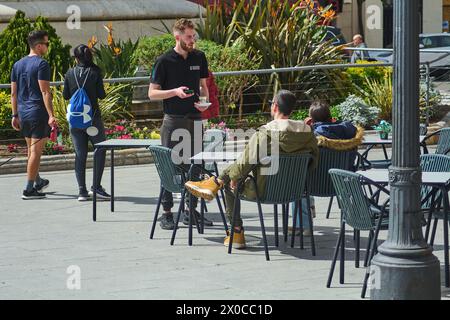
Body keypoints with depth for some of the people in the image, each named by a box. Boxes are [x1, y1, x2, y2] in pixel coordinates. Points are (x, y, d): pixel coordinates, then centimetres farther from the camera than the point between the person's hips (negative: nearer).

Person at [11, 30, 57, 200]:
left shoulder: (17, 65, 11)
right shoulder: (41, 64, -12)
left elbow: (13, 93, 13)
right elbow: (45, 92, -18)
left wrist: (15, 115, 18)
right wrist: (51, 115, -20)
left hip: (23, 113, 8)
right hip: (39, 112, -8)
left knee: (31, 150, 20)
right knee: (36, 151, -4)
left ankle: (38, 182, 35)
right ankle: (29, 189, -4)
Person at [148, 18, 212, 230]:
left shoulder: (199, 58, 8)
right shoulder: (164, 61, -6)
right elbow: (152, 93, -4)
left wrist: (205, 99, -1)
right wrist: (175, 91, -19)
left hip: (195, 119, 4)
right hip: (173, 120, -4)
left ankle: (191, 210, 15)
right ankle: (167, 213, 3)